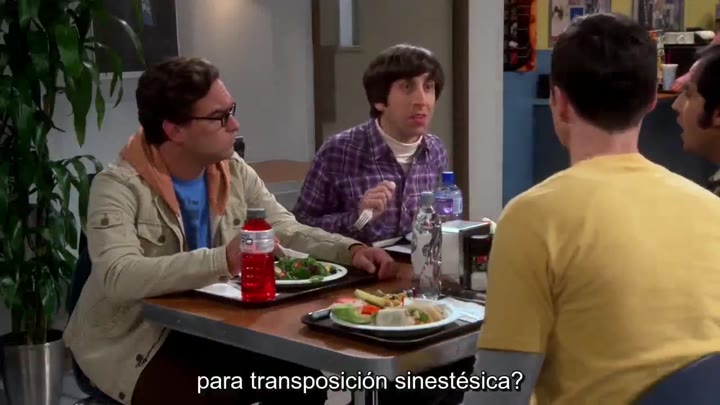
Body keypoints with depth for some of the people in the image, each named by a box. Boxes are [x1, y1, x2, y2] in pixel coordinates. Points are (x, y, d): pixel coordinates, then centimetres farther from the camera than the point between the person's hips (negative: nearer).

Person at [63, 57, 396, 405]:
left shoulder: (234, 172, 1)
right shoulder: (118, 187, -19)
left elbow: (288, 231, 4)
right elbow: (119, 278, -33)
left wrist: (351, 250, -16)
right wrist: (223, 261, -43)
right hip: (134, 342, -6)